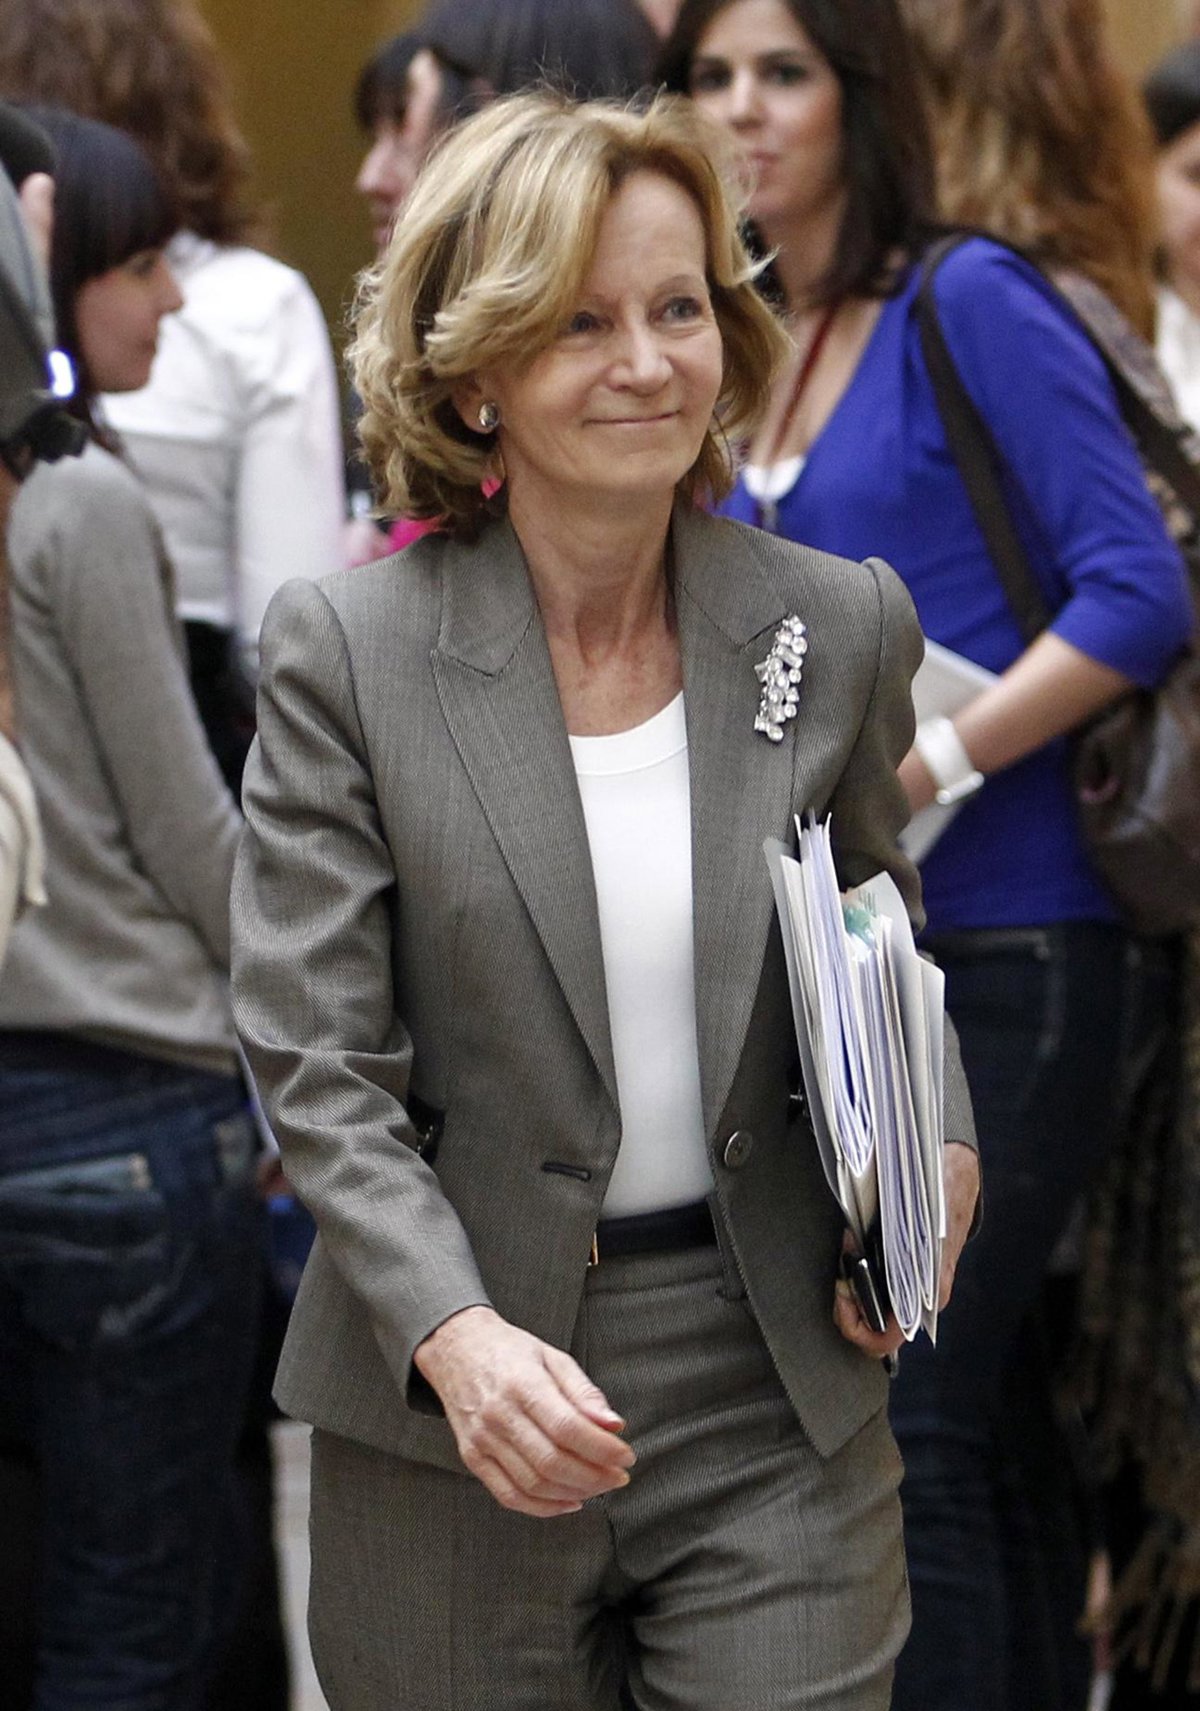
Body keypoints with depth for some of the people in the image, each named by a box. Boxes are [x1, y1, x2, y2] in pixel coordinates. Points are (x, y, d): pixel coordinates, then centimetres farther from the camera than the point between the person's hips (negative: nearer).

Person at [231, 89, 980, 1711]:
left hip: (780, 1399, 2)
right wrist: (456, 1336, -23)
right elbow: (315, 1061, -9)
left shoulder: (842, 626, 3)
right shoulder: (345, 649, -6)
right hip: (451, 1402, -2)